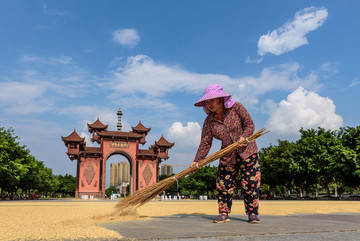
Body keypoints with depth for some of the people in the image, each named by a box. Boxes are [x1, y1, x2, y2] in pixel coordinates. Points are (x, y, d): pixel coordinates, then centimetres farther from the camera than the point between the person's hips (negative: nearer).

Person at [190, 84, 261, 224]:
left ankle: (252, 213, 9)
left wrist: (243, 137, -25)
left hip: (248, 152, -2)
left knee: (250, 184, -5)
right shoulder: (209, 122, -5)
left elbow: (249, 124, -7)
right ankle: (224, 214, 10)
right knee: (223, 185, -3)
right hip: (228, 157, 2)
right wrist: (197, 161, -15)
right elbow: (205, 144, -6)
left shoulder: (236, 108, -10)